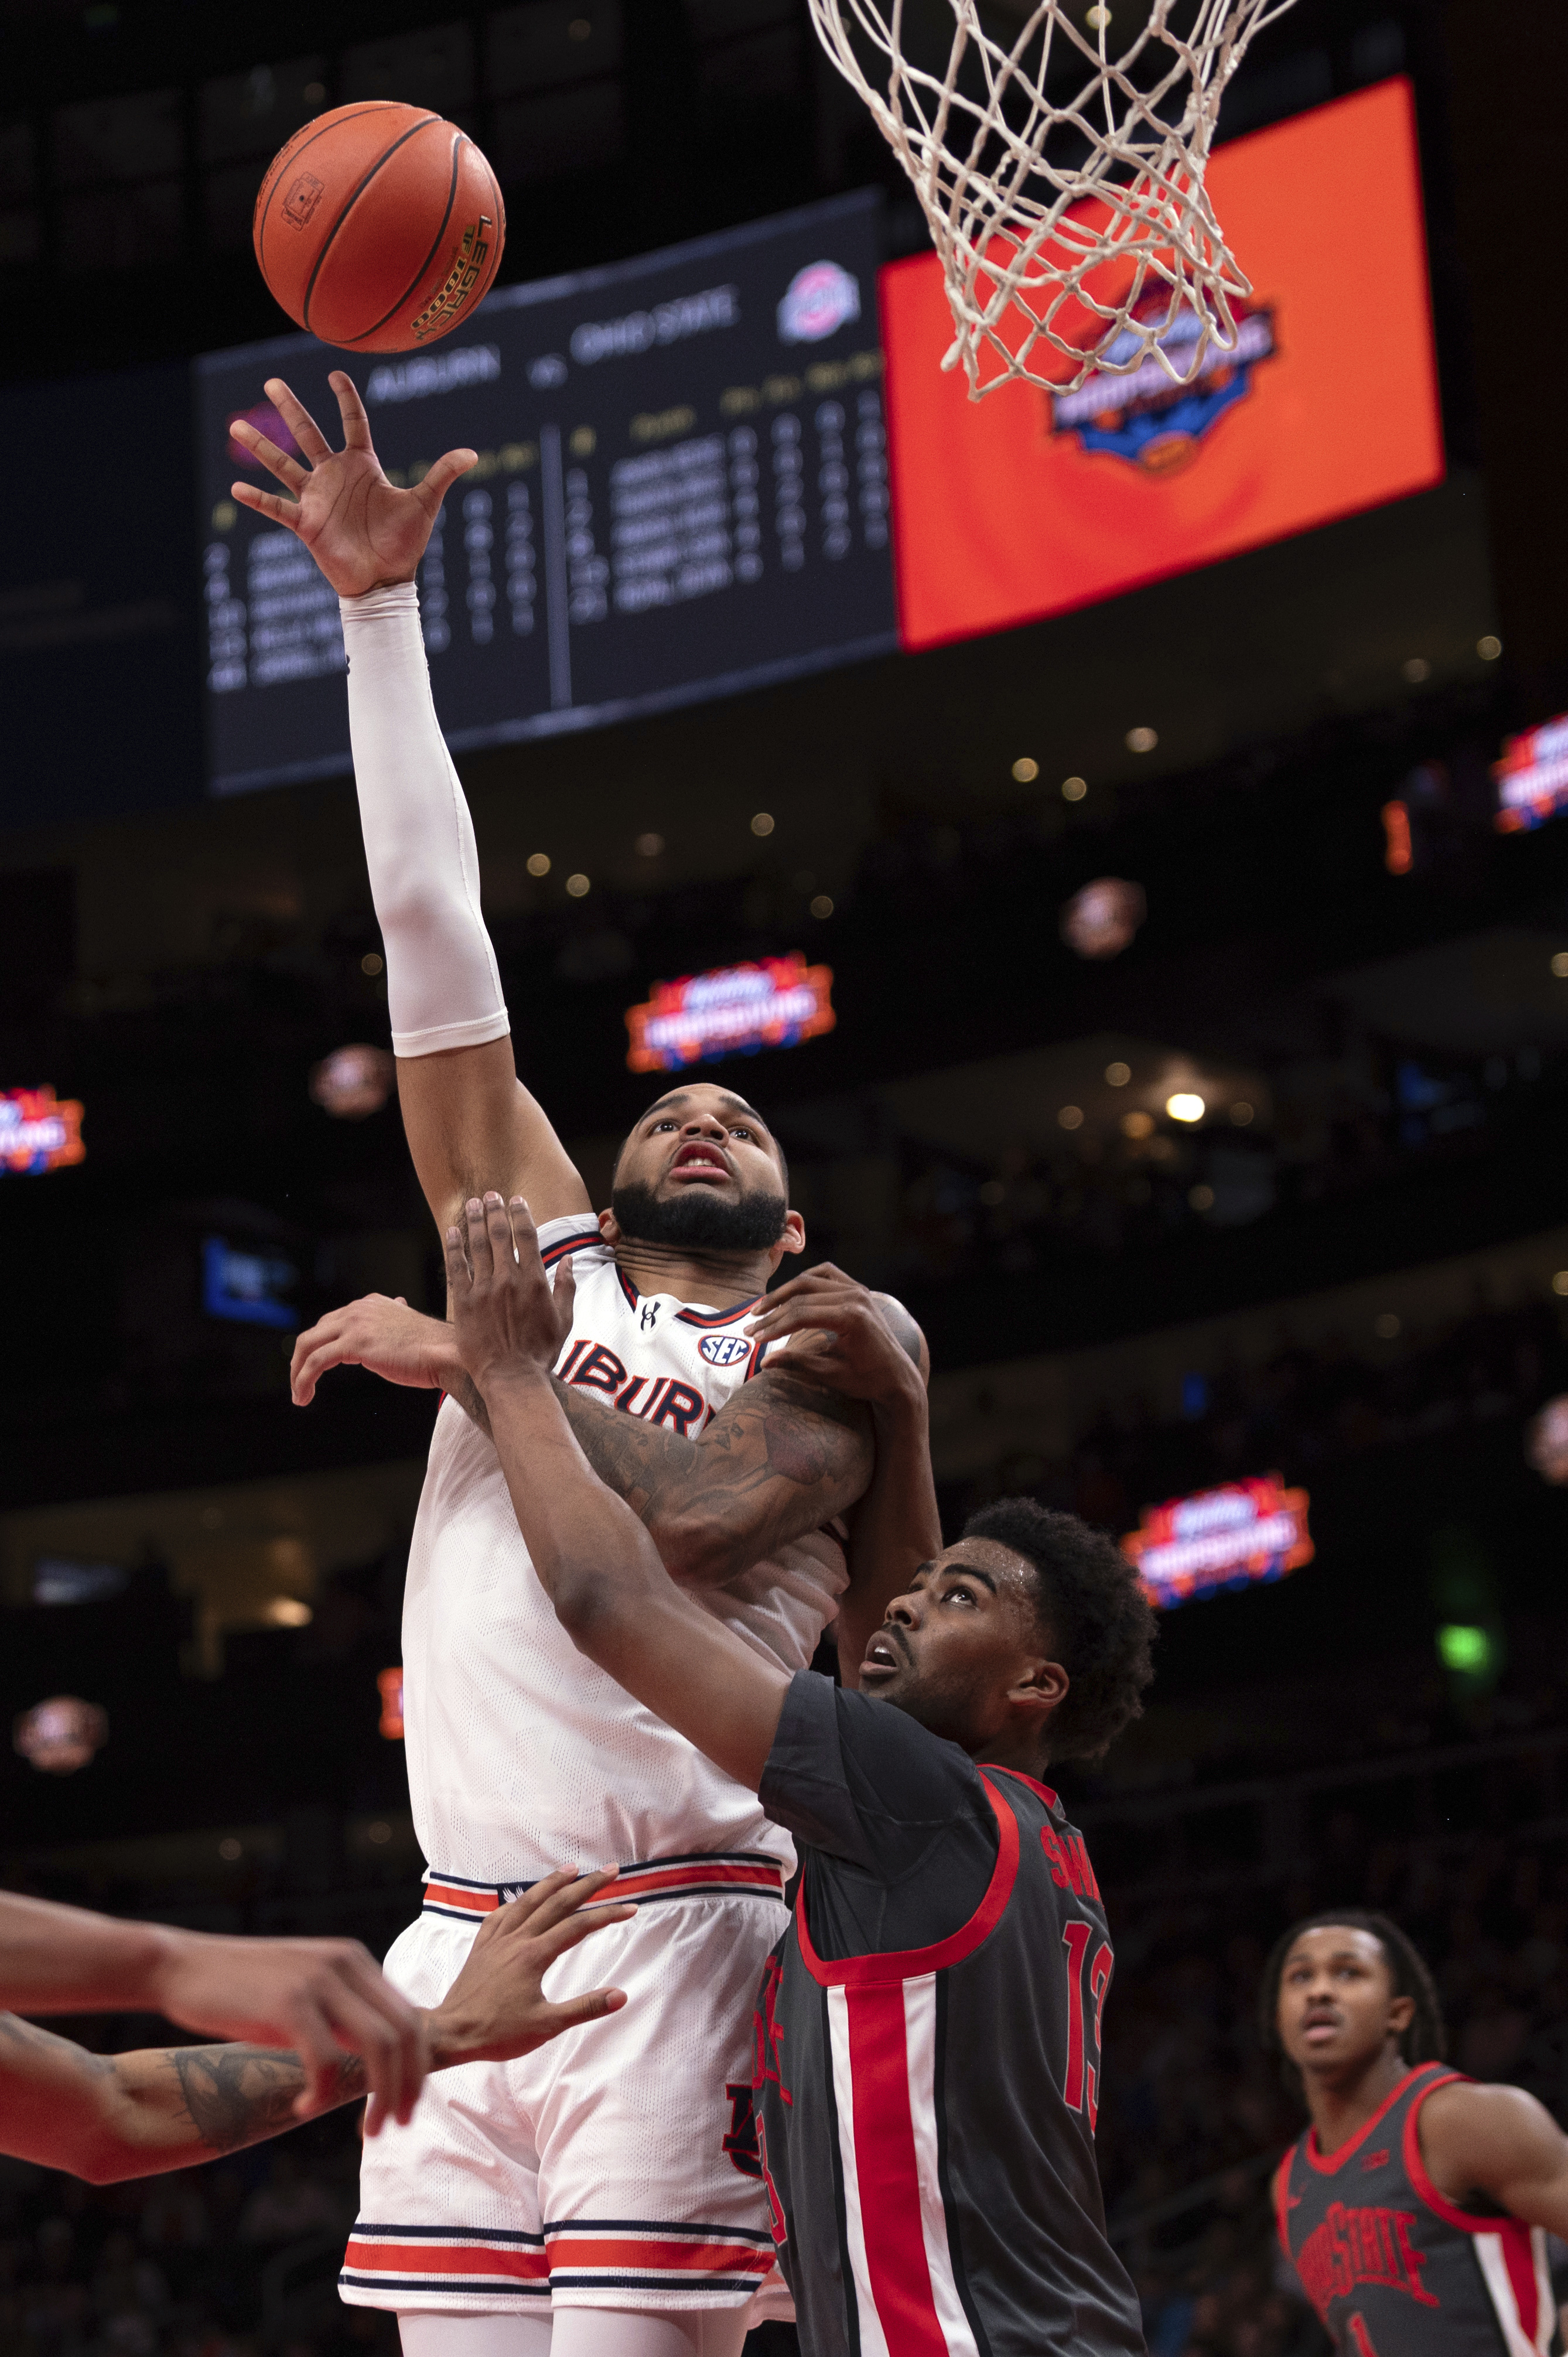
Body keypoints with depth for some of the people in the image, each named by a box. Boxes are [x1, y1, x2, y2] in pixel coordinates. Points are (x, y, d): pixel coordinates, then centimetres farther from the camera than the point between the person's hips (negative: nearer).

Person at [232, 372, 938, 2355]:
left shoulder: (834, 1347, 9)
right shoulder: (540, 1257, 19)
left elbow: (681, 1507, -13)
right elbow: (429, 927, 14)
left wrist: (466, 1356, -4)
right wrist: (382, 609, 10)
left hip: (675, 1946, -4)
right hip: (463, 1947, 4)